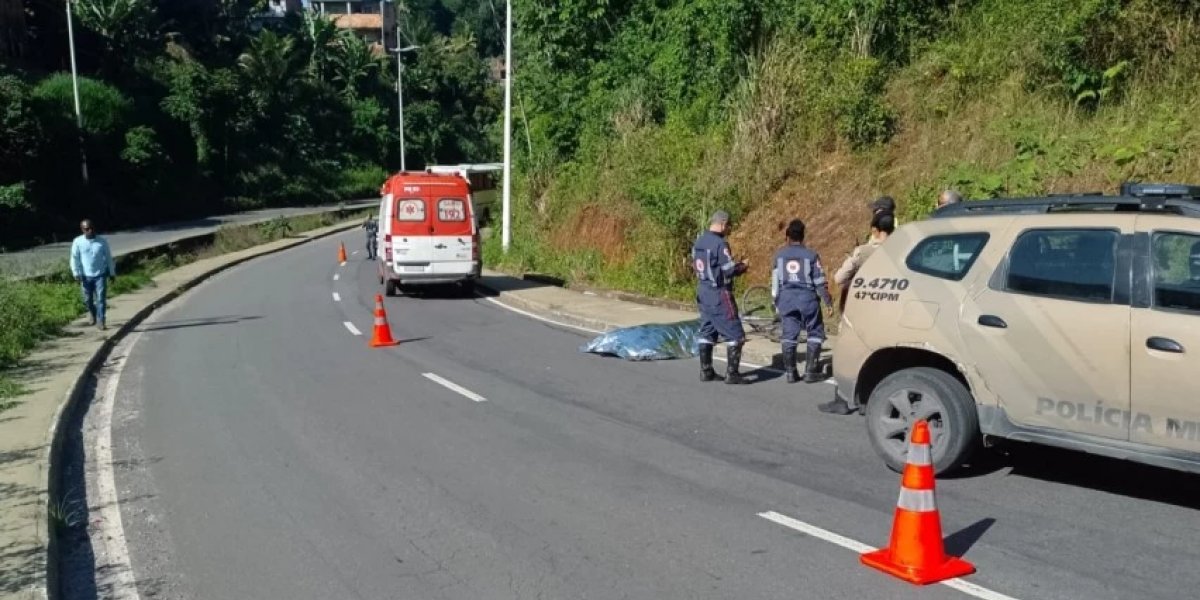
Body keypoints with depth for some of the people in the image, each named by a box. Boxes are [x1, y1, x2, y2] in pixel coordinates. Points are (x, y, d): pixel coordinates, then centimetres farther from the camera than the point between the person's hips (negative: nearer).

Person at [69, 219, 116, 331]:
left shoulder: (102, 241, -3)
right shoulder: (78, 242, -4)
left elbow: (109, 257, 5)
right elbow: (74, 259, -2)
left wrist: (112, 273, 7)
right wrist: (76, 274, -10)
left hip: (100, 275, -1)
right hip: (86, 276, 1)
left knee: (100, 299, -8)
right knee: (88, 300, 12)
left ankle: (101, 321, -5)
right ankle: (93, 314, 40)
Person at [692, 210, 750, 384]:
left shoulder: (698, 242, 8)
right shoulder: (720, 244, -18)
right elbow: (730, 270, -19)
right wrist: (742, 266, 3)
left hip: (703, 292, 9)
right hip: (719, 295, -9)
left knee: (707, 332, 15)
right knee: (735, 334, -1)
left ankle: (706, 371, 18)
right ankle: (732, 374, -1)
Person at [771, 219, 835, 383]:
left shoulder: (779, 255, 4)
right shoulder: (811, 255, -4)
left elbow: (775, 280, 9)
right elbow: (820, 282, -5)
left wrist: (776, 302, 19)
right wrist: (828, 302, 2)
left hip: (786, 297, 3)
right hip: (807, 297, -3)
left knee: (789, 334, 8)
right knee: (815, 333, 8)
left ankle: (790, 372, 8)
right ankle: (810, 371, 2)